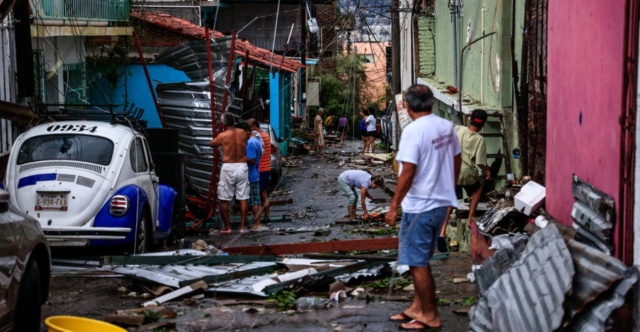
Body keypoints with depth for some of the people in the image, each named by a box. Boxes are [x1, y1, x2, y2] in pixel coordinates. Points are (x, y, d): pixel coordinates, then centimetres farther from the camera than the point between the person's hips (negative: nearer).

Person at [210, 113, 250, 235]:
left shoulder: (222, 135, -8)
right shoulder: (242, 133, 1)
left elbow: (212, 144, 11)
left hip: (228, 168, -3)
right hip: (242, 166, 3)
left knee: (224, 199, 6)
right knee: (243, 199, 6)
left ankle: (227, 227, 8)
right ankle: (243, 226, 7)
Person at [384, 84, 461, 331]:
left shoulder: (413, 131, -19)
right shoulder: (447, 127, 5)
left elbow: (408, 172, -22)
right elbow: (456, 162, 14)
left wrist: (394, 207, -15)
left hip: (419, 206, -9)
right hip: (441, 203, 9)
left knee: (417, 263, 2)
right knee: (420, 260, 20)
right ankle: (418, 308, 29)